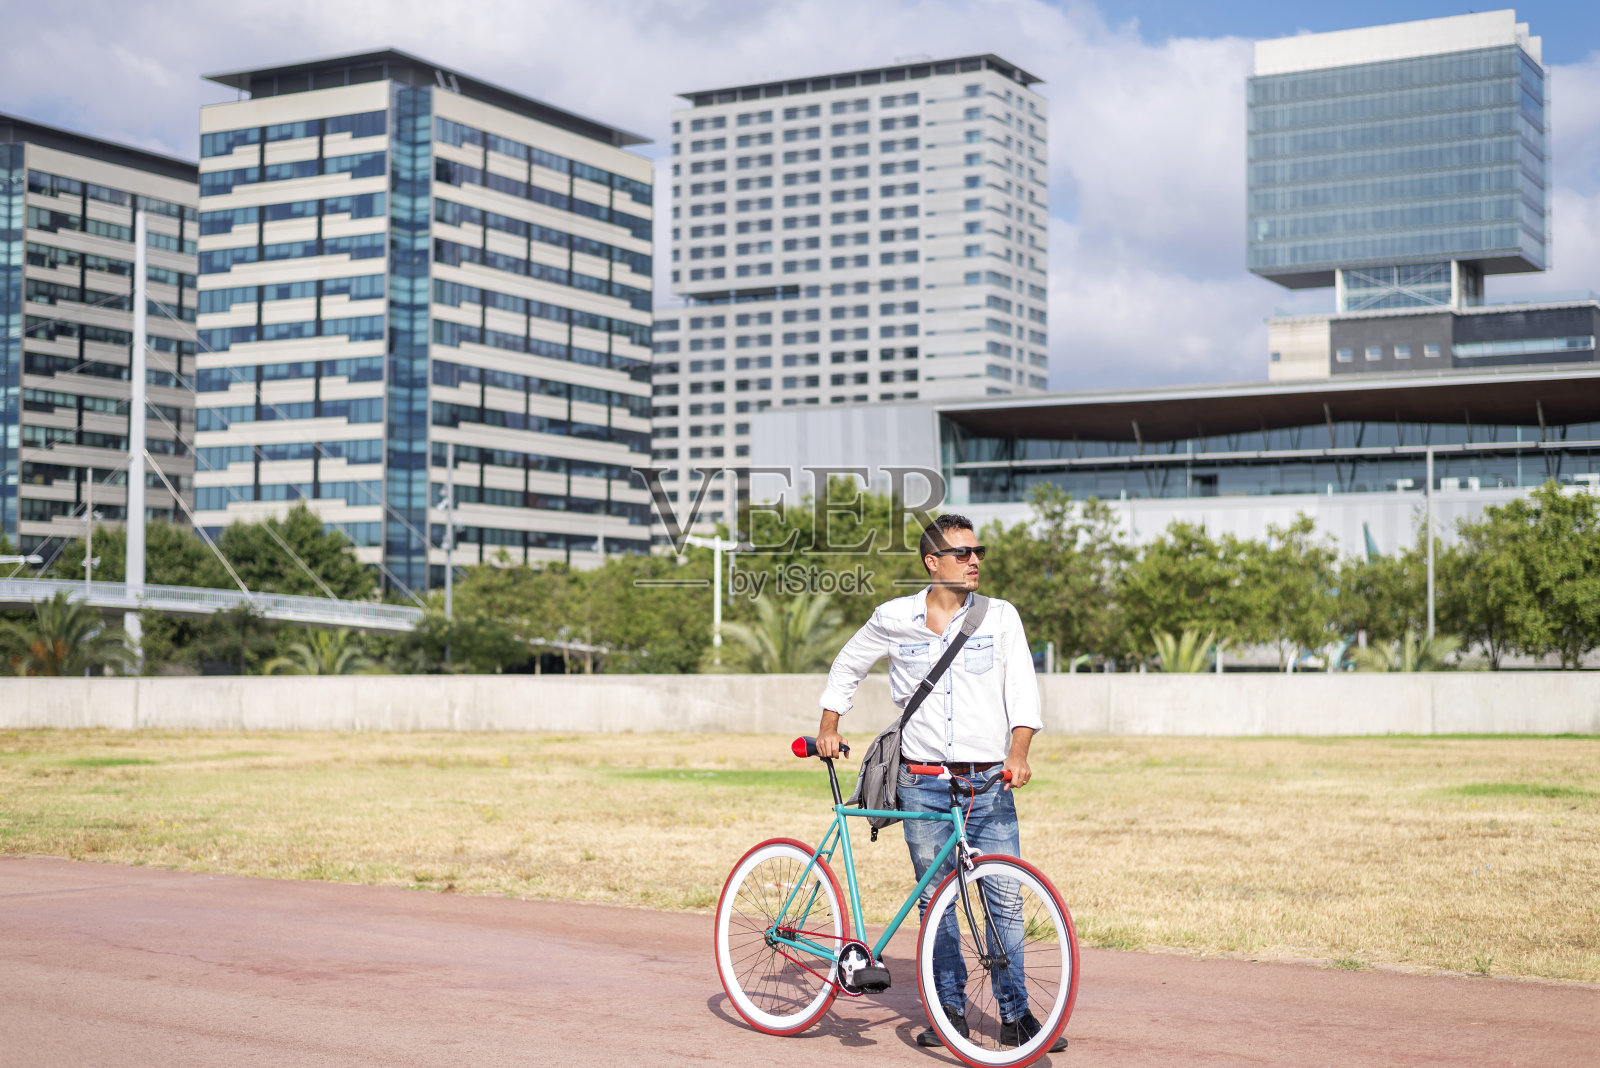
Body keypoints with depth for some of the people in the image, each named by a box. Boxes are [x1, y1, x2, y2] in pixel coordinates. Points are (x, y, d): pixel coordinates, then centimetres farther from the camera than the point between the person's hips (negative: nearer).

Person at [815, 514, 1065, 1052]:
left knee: (1005, 899, -5)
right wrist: (828, 726, 14)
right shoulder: (894, 619, 2)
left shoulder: (1000, 616, 1)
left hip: (989, 782, 0)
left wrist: (1018, 752, -19)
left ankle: (1015, 1014, 6)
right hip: (922, 783, 1)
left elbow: (1022, 689, -5)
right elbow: (847, 665, 19)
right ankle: (951, 1009, 19)